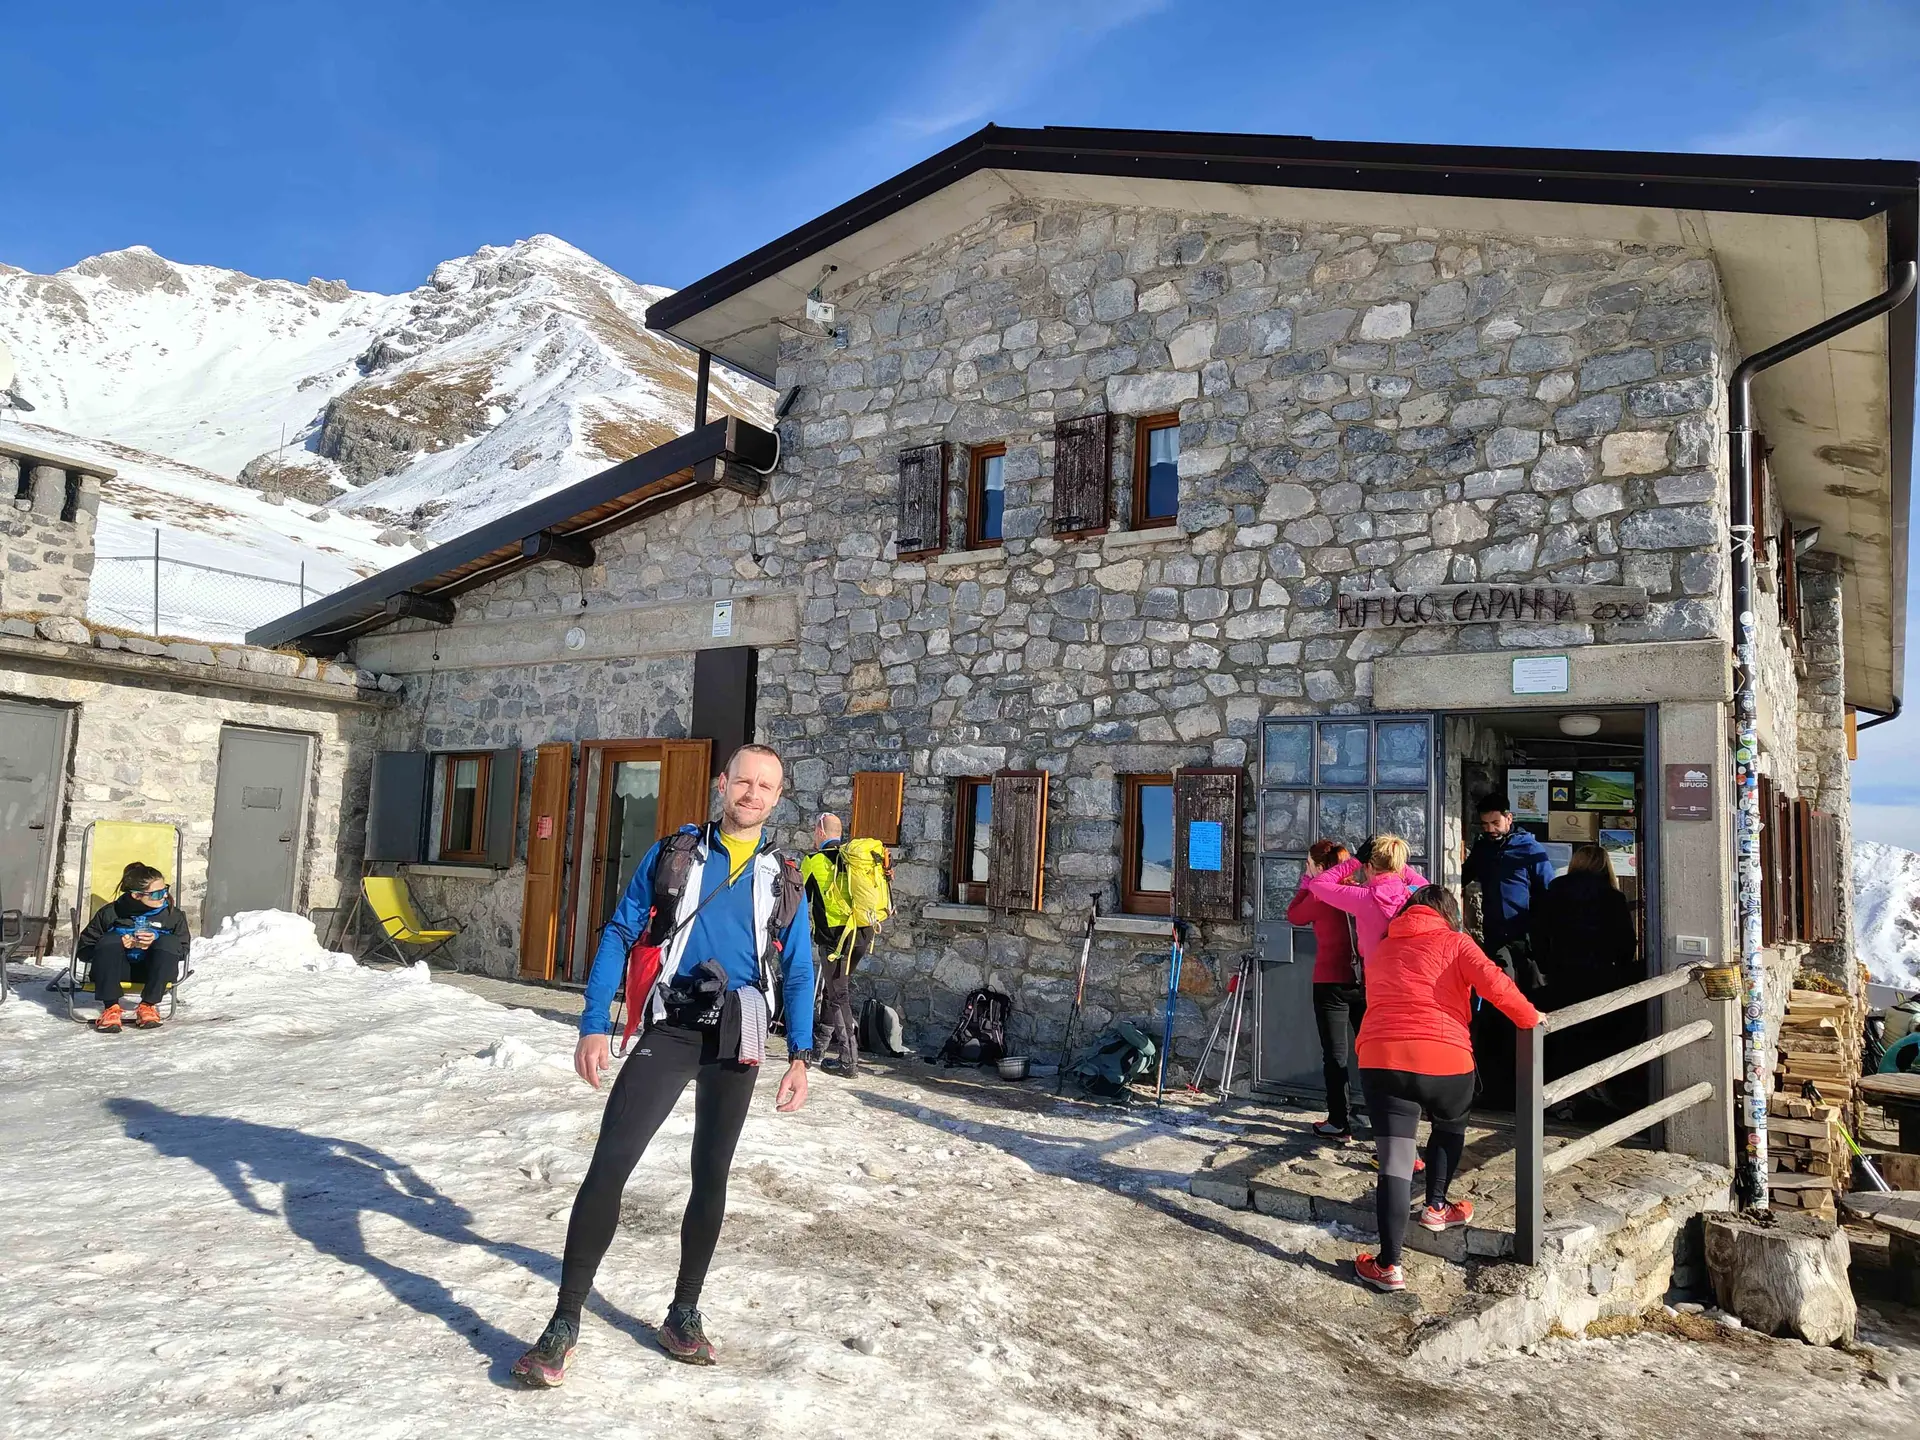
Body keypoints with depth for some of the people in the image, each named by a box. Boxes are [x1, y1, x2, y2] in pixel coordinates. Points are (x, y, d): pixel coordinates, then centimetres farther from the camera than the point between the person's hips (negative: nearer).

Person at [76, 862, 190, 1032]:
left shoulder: (173, 915, 1)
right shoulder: (110, 913, -2)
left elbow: (182, 950, -1)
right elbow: (83, 950, -2)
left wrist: (156, 942, -20)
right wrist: (118, 945, -19)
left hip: (153, 971, 0)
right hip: (118, 970, 0)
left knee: (169, 941, -28)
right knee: (109, 941, -28)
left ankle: (148, 1006, -23)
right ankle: (111, 1008, -29)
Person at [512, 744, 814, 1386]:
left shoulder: (784, 879, 7)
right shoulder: (672, 855, 4)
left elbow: (798, 975, 10)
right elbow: (618, 936, 2)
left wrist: (800, 1057, 1)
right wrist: (593, 1026, -7)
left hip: (736, 1042, 2)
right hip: (668, 1030, -2)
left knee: (711, 1177, 12)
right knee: (609, 1164, -11)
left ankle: (683, 1314, 29)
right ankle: (564, 1322, 1)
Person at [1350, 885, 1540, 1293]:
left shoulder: (1380, 950, 23)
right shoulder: (1454, 943, 10)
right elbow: (1494, 984, -5)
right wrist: (1529, 1017, 9)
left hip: (1380, 1059, 2)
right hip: (1444, 1058, -1)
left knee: (1394, 1161, 1)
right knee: (1450, 1125, 31)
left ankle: (1389, 1264, -2)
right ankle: (1436, 1206, 36)